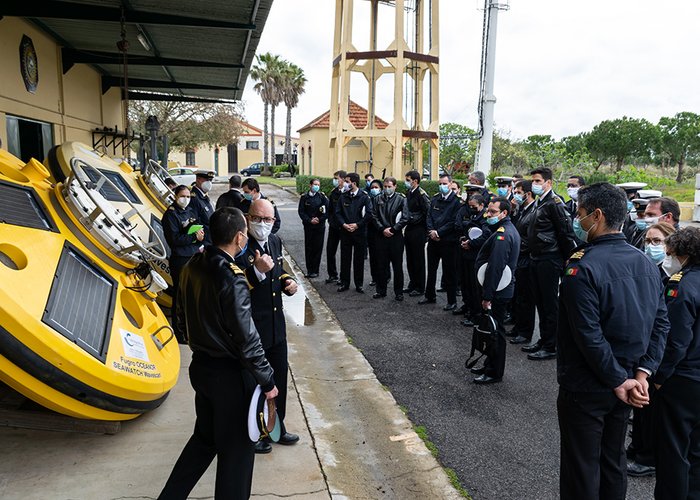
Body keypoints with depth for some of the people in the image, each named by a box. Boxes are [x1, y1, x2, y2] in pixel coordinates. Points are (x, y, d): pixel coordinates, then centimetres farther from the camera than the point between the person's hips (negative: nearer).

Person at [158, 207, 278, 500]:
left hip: (200, 366, 8)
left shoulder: (192, 266, -2)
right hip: (230, 375, -8)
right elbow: (246, 339, -23)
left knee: (205, 437, 26)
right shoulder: (232, 278, -26)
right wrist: (267, 381, -12)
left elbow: (182, 318, 9)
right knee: (236, 448, 13)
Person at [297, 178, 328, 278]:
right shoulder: (304, 197, 3)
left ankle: (315, 270, 9)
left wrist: (320, 219, -8)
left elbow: (328, 210, -2)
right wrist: (310, 220, -10)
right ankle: (309, 269, 13)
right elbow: (301, 211, 1)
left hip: (319, 226, -1)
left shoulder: (322, 196, 0)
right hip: (308, 226, 1)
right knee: (308, 248, 3)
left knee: (318, 248, 0)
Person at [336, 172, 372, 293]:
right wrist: (344, 224, -8)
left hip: (359, 232, -3)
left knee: (359, 259, 4)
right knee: (345, 258, 6)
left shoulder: (364, 197, -4)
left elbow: (369, 213, -8)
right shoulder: (343, 197, 7)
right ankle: (344, 283, 17)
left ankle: (359, 284, 14)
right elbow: (338, 212, 8)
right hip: (345, 232, 3)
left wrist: (357, 225, -13)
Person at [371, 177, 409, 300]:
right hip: (381, 236, 3)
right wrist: (383, 229, -9)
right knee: (381, 265, 9)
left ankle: (399, 292, 13)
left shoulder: (401, 199, 0)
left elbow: (405, 218, -6)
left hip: (396, 236, -2)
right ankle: (381, 290, 20)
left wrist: (392, 229, -11)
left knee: (397, 266, 4)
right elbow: (374, 216, 3)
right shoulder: (378, 199, 8)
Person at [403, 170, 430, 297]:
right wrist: (406, 225, 12)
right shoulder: (409, 193, 11)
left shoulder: (421, 194, -15)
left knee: (418, 260, 1)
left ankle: (420, 288, 10)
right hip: (409, 230, 8)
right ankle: (412, 284, 26)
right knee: (410, 260, 14)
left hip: (418, 231, -8)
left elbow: (427, 212, -19)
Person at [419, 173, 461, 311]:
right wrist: (431, 231, -8)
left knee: (449, 272, 2)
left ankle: (452, 301, 12)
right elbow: (429, 216, 9)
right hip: (433, 240, 6)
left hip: (448, 241, -6)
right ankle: (430, 296, 30)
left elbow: (454, 222, -14)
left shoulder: (456, 200, -8)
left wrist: (439, 232, -16)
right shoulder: (435, 199, 11)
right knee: (431, 269, 15)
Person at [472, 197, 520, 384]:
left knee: (495, 331, 0)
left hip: (497, 291, -10)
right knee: (494, 329, 18)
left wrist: (487, 296, -23)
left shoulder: (502, 235, -21)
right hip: (503, 289, 10)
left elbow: (495, 268, -25)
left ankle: (494, 373, 11)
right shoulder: (509, 229, 14)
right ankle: (490, 366, 30)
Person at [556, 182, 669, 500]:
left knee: (582, 469, 9)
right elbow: (661, 323, 3)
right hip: (625, 384, 7)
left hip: (585, 389, -7)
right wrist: (642, 372, -1)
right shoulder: (646, 263, 1)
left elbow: (589, 336, -24)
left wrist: (619, 381, -13)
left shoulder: (582, 267, -22)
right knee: (613, 461, 22)